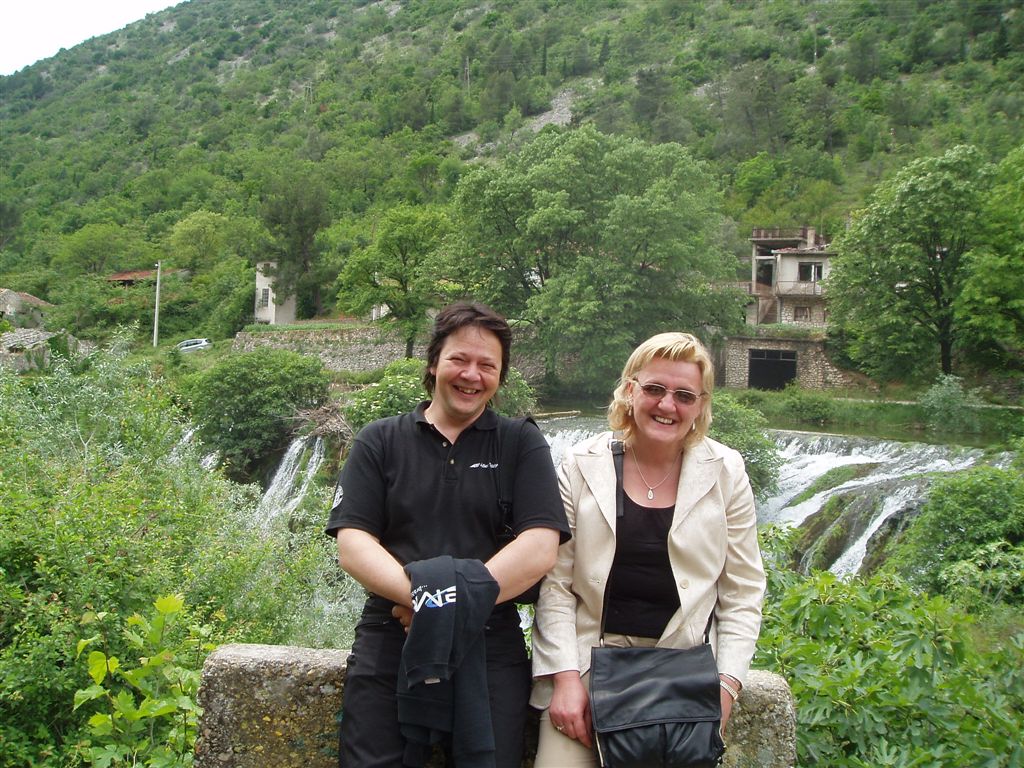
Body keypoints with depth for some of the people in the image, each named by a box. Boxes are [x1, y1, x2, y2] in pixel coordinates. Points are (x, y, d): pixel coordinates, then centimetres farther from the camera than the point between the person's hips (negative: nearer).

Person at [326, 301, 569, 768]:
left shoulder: (521, 444, 5)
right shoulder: (379, 442, 8)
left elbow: (540, 549, -7)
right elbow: (351, 543, -2)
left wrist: (452, 603, -15)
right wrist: (423, 595, -19)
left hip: (490, 646, 0)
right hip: (387, 643, 1)